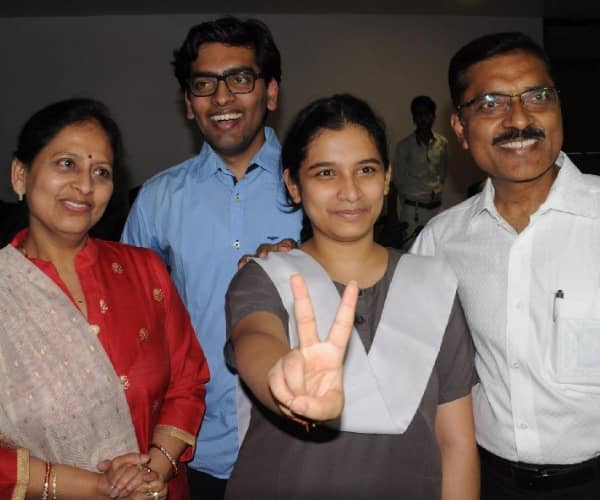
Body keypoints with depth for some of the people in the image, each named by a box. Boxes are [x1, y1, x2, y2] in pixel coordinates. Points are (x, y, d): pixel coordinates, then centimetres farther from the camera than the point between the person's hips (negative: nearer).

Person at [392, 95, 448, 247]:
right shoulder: (404, 146, -4)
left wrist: (437, 190, 13)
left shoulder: (442, 143, 6)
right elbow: (397, 177, 4)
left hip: (436, 206, 3)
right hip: (412, 207, -3)